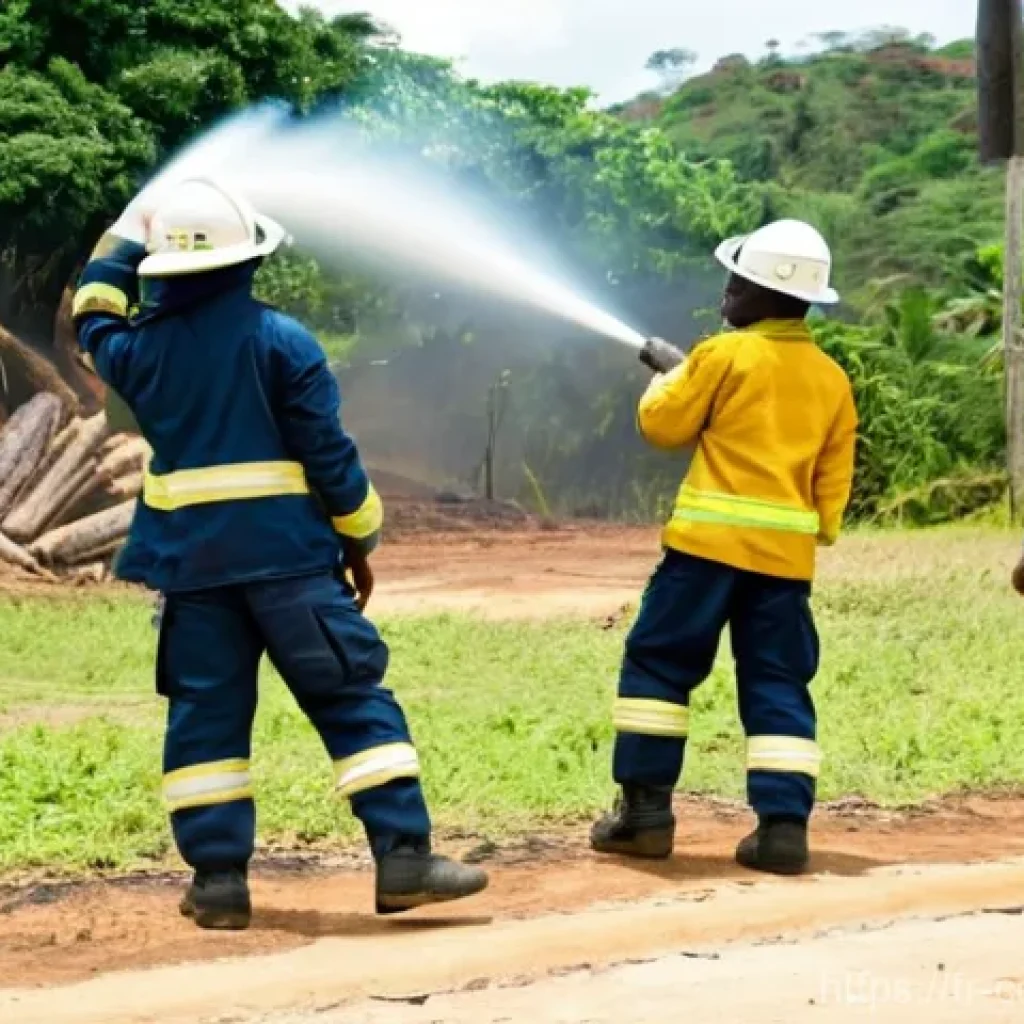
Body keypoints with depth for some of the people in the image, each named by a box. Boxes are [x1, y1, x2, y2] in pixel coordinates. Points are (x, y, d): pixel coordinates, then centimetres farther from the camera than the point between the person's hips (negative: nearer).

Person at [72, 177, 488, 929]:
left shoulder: (141, 347, 4)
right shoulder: (283, 341, -5)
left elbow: (94, 323, 30)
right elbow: (330, 455, -5)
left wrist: (127, 243, 35)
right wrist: (360, 541, 6)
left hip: (189, 556, 3)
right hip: (287, 551, -3)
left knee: (205, 712, 9)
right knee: (353, 700, -1)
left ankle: (219, 877, 5)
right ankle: (404, 856, -7)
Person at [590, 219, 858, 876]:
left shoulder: (726, 355, -4)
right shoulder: (833, 379, 11)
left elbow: (664, 426, 3)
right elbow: (834, 479, 14)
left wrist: (668, 380, 22)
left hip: (712, 537, -4)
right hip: (786, 549, 4)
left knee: (657, 665, 7)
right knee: (778, 687, 6)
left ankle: (646, 813, 5)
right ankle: (784, 827, -4)